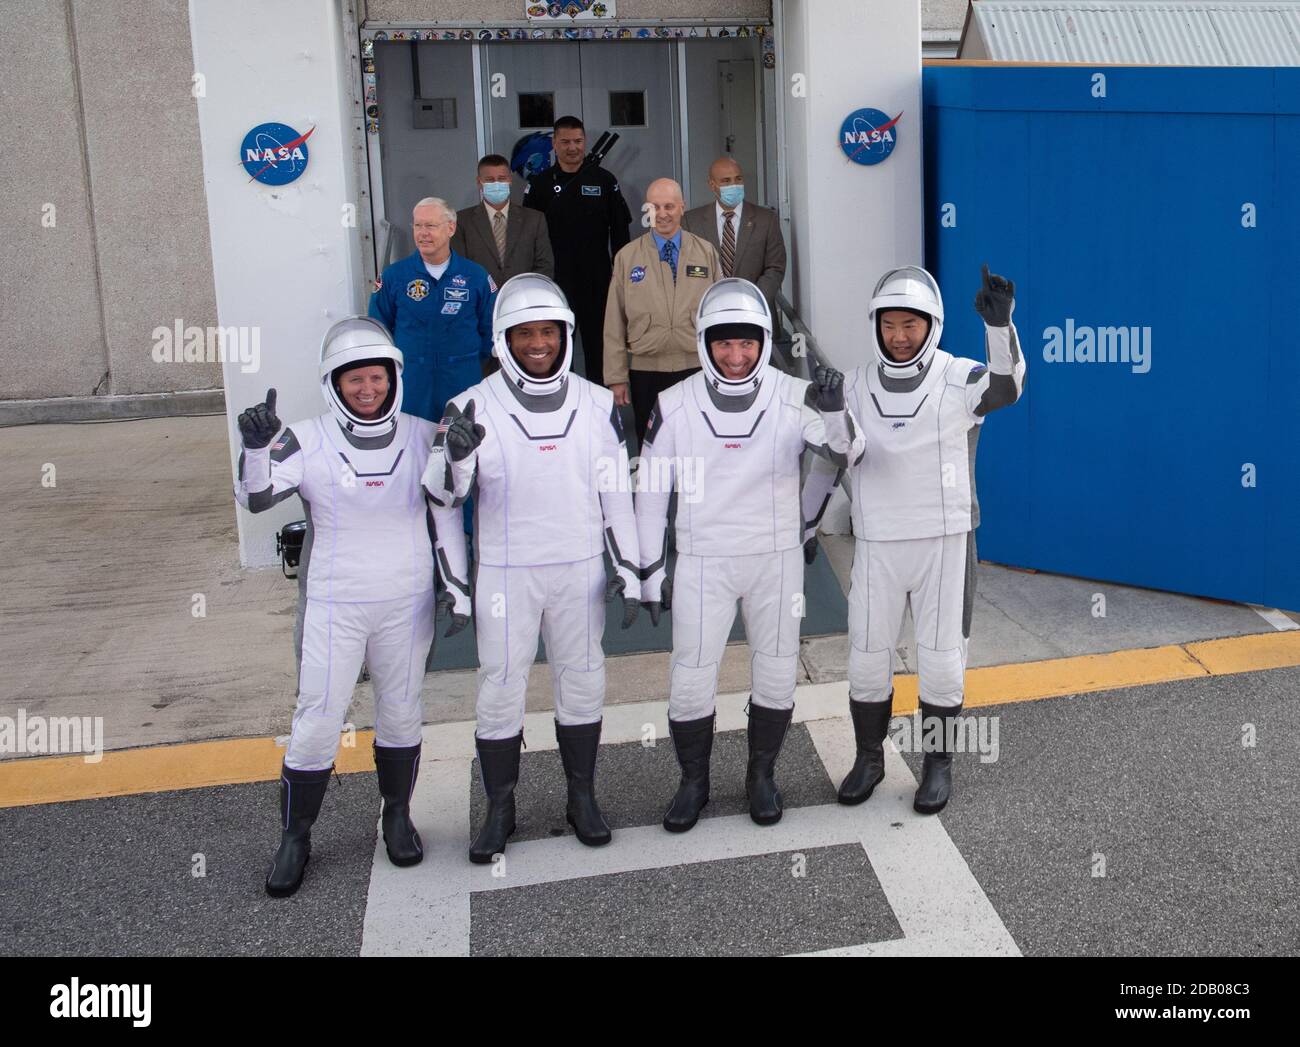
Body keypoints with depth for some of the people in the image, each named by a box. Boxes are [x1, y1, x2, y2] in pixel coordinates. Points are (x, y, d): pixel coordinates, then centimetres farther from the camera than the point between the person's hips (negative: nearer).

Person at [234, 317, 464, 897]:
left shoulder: (421, 435, -2)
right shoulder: (308, 441, -8)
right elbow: (255, 497, -17)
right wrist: (256, 446, -36)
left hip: (406, 604, 2)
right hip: (332, 606, -2)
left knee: (401, 715, 15)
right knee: (316, 724, 0)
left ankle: (398, 817, 36)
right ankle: (295, 837, 20)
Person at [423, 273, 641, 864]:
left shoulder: (597, 405, 2)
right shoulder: (474, 408, -6)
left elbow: (616, 492, 7)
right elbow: (442, 498, -6)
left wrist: (627, 570, 4)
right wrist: (456, 454, -28)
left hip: (580, 569, 2)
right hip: (505, 572, -2)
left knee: (582, 683, 11)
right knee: (500, 689, 4)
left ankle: (582, 798, 28)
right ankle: (500, 809, 20)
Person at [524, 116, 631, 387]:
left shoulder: (604, 180, 3)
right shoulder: (540, 184, 3)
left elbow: (620, 230, 5)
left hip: (597, 278, 0)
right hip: (555, 279, 0)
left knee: (597, 338, 8)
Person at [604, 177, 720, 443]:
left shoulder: (706, 252, 6)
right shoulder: (627, 257, 4)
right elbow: (615, 321, 4)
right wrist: (616, 376, 0)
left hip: (697, 366, 0)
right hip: (646, 371, 0)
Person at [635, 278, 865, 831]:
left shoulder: (793, 398, -8)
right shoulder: (675, 405, -6)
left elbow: (844, 453, -17)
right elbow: (651, 489, 1)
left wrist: (834, 412, -39)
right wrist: (651, 571, 2)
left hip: (776, 558, 1)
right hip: (702, 562, 0)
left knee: (777, 677, 10)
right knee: (690, 681, 1)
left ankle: (762, 775, 31)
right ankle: (694, 782, 23)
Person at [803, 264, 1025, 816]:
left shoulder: (958, 379, -8)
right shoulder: (857, 387, 2)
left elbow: (1006, 387, -31)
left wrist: (999, 323, -48)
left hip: (945, 542, -2)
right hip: (876, 545, 3)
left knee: (941, 660, 6)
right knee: (867, 659, 9)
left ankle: (939, 764, 24)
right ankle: (869, 758, 28)